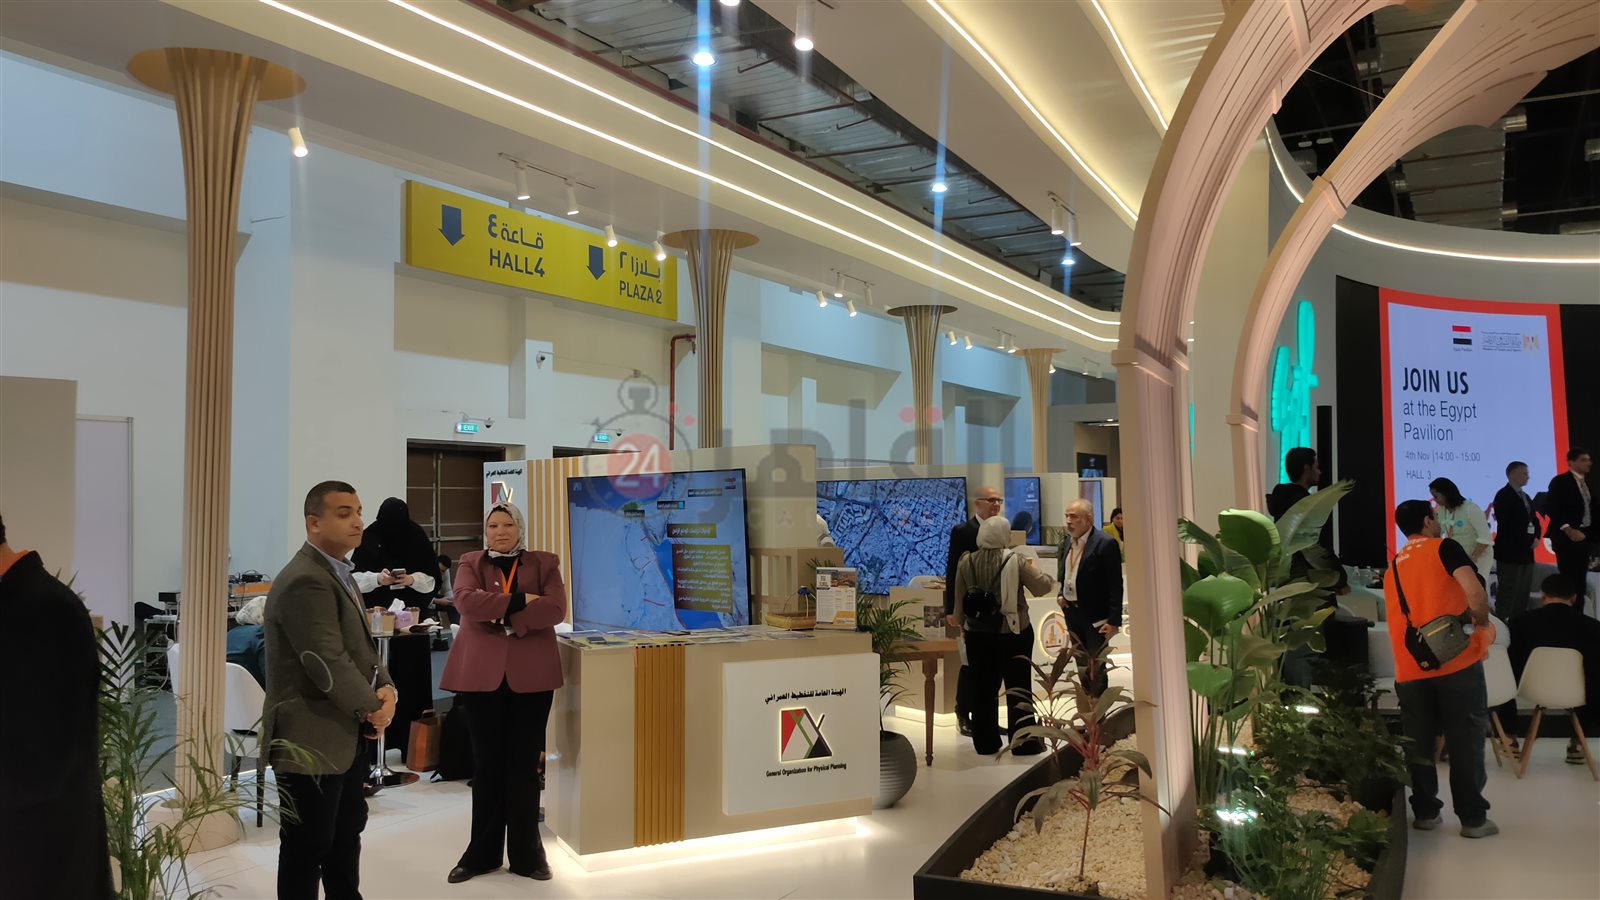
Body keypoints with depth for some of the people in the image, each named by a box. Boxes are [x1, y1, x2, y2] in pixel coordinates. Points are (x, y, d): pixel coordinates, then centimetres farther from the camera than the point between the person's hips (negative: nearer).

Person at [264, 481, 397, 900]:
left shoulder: (339, 573, 11)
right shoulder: (304, 582, -22)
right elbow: (328, 664, -26)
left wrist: (386, 688, -5)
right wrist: (373, 707, -13)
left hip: (345, 735, 10)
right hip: (312, 738, -10)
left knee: (347, 833, 21)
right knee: (307, 847, 3)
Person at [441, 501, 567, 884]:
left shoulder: (544, 563, 8)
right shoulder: (470, 563, 9)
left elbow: (555, 609, -9)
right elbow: (466, 601, -12)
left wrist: (502, 614, -12)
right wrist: (519, 600, -15)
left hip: (530, 675, 0)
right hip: (481, 673, 0)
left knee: (524, 764, 4)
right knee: (486, 763, 7)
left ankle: (526, 853, 14)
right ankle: (482, 853, 18)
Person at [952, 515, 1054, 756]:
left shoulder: (966, 562, -3)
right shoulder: (1016, 561, -12)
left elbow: (959, 600, 2)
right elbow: (1043, 586, -5)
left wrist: (962, 624, 16)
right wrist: (1033, 570, 14)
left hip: (978, 633, 3)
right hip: (1013, 631, -3)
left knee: (983, 687, 11)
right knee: (1018, 685, 5)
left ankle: (986, 743, 16)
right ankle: (1024, 742, 7)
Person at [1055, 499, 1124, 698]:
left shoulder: (1106, 544, -15)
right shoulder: (1067, 542, 7)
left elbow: (1116, 585, -16)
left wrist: (1114, 620, -19)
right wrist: (1060, 594, 3)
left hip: (1095, 616, -7)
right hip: (1072, 613, 7)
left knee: (1095, 670, -1)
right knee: (1082, 668, 15)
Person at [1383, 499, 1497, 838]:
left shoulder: (1392, 568, 18)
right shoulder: (1444, 547, -1)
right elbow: (1473, 590, -17)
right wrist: (1483, 623, -2)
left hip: (1409, 669, 5)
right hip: (1456, 661, -5)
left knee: (1418, 744, 12)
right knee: (1466, 741, 5)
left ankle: (1425, 812, 18)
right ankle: (1473, 818, 10)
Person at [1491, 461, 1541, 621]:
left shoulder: (1525, 496, 19)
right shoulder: (1503, 496, -9)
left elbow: (1534, 520, 17)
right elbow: (1507, 526, -18)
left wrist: (1536, 537, -2)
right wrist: (1529, 541, -12)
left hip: (1526, 552, 9)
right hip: (1510, 553, -9)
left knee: (1523, 596, 10)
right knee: (1508, 595, -7)